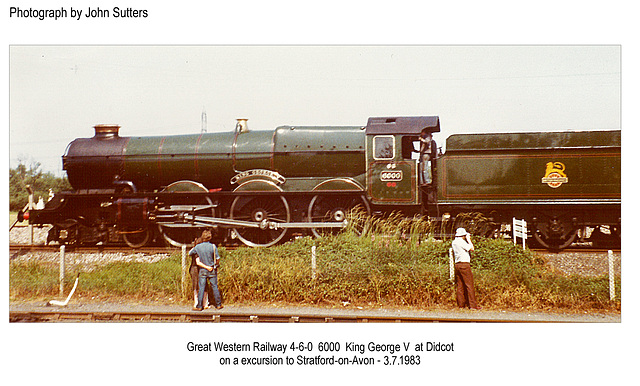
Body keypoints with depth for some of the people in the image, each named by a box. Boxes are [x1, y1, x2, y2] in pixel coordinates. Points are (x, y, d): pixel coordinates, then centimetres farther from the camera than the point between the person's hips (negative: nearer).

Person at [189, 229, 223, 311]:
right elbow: (218, 259, -8)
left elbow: (189, 253, 7)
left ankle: (199, 306, 3)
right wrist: (216, 265, 13)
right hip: (212, 270, 0)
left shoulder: (197, 247, -7)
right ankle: (218, 304, 15)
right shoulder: (213, 247, -11)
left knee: (201, 288, 2)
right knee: (215, 287, 8)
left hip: (202, 270, 0)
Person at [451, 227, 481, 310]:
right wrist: (468, 239, 0)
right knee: (469, 285, -6)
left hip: (457, 265, 9)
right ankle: (473, 305, -7)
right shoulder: (461, 241, -12)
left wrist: (467, 240, 19)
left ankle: (461, 304, 10)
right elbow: (471, 248, -11)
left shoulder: (454, 242, 14)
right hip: (464, 264, -9)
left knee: (460, 285, 9)